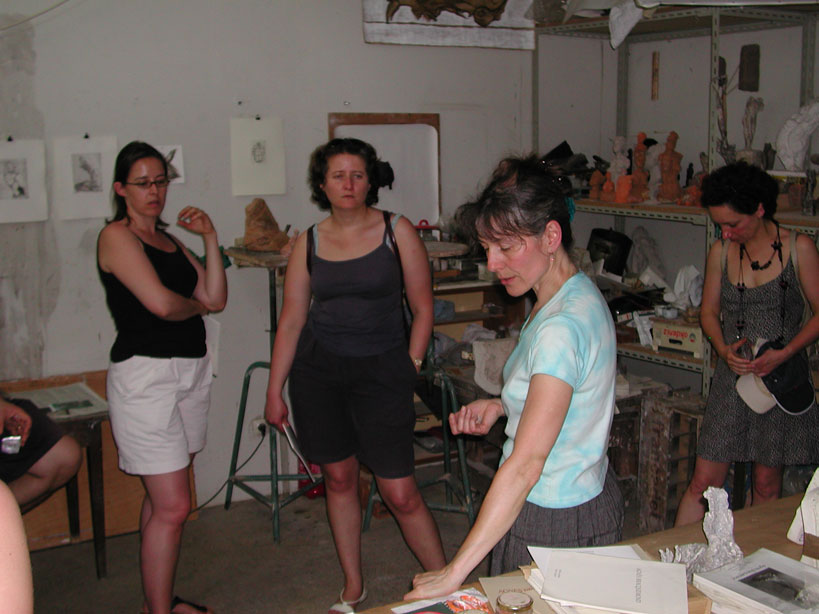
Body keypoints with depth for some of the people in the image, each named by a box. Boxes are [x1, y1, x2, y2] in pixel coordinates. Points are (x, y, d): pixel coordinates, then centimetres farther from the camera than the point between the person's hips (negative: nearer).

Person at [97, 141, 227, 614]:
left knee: (163, 499, 15)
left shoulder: (169, 239, 17)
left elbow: (217, 299, 9)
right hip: (146, 373, -8)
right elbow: (161, 303, -19)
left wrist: (210, 239, 2)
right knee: (172, 507, -9)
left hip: (192, 370, 8)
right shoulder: (117, 236, -7)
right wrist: (197, 305, 1)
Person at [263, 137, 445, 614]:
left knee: (401, 494, -4)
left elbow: (423, 308, 1)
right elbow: (292, 319, 7)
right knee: (339, 478, 12)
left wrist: (409, 370, -4)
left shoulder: (397, 232, -2)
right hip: (318, 367, 3)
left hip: (381, 368, -3)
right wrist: (275, 390, 7)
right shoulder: (309, 242, 5)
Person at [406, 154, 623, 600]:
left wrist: (454, 572, -30)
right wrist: (500, 406, 2)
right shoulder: (573, 294, 4)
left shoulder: (563, 326, -27)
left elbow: (526, 464, -31)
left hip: (557, 522, -9)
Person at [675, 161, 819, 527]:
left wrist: (783, 354, -17)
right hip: (733, 374, 2)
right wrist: (723, 349, -8)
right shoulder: (720, 252, 3)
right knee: (704, 481, 0)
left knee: (767, 484, 7)